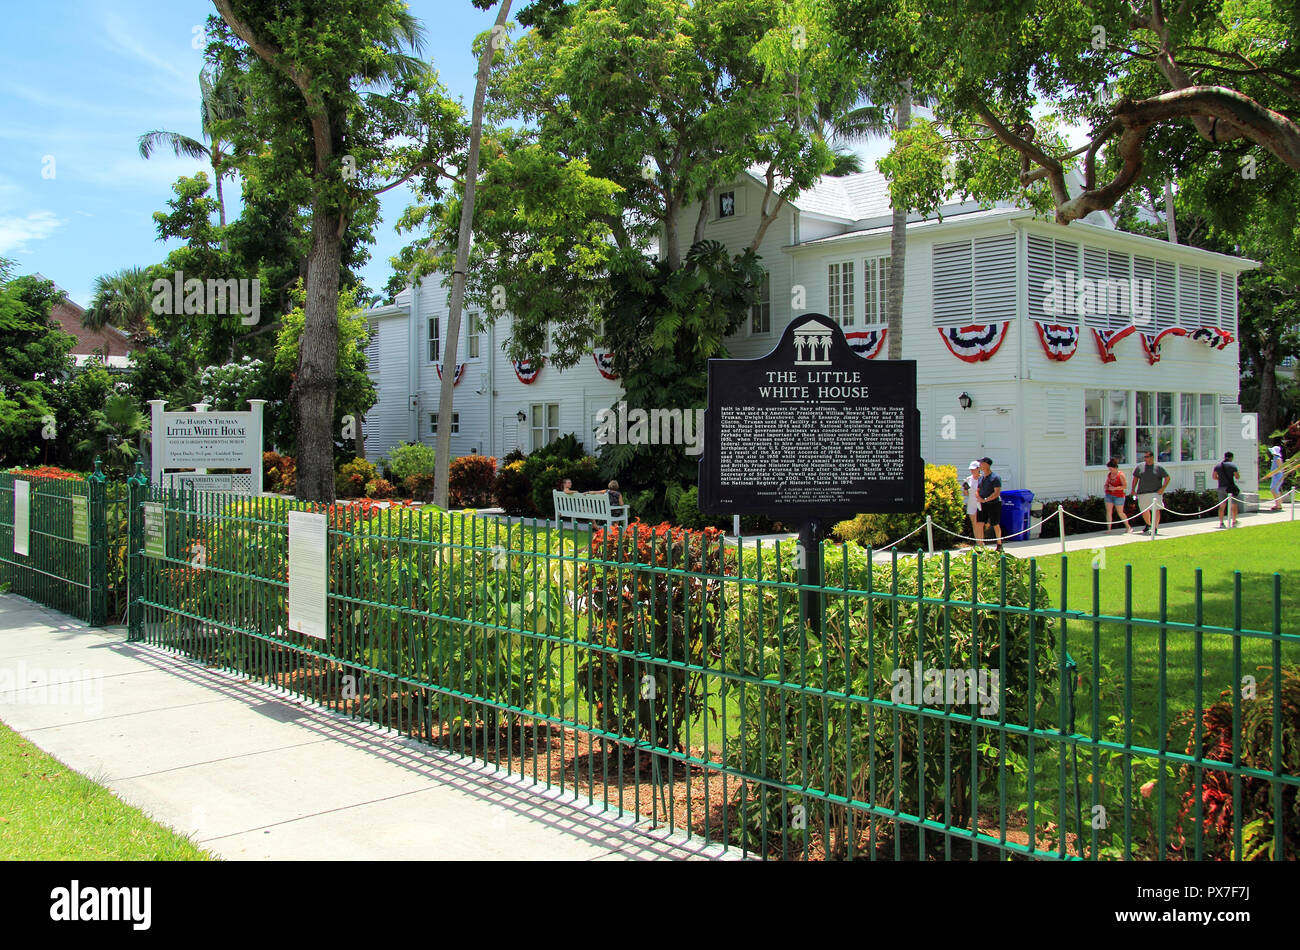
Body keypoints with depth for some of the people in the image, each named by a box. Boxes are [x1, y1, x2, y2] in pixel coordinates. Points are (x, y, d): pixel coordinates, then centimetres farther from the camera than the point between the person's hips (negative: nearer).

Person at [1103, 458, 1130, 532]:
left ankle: (1128, 526, 22)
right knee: (1108, 511, -3)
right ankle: (1108, 529, -1)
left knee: (1120, 513, 2)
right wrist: (1105, 488, -3)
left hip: (1118, 496, -5)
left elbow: (1125, 486, -11)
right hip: (1109, 495, 5)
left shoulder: (1121, 475, -8)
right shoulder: (1109, 474, 9)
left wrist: (1115, 488, -21)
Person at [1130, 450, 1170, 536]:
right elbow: (1135, 478, 17)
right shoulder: (1140, 467, 8)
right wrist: (1133, 489, 10)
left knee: (1156, 510, -10)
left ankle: (1155, 528, 0)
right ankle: (1148, 525, 35)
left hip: (1155, 493, -3)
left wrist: (1163, 488, -7)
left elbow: (1167, 478, 4)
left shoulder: (1158, 467, 1)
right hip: (1142, 493, 3)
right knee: (1144, 511, 10)